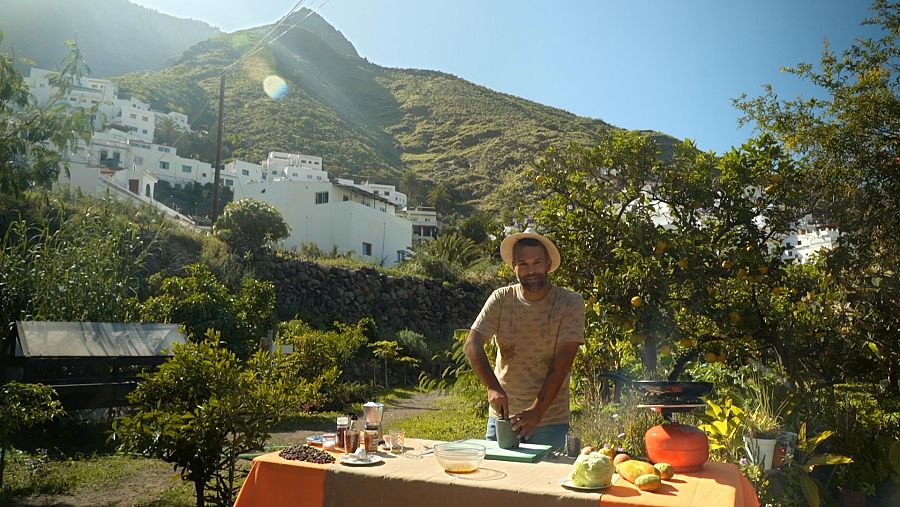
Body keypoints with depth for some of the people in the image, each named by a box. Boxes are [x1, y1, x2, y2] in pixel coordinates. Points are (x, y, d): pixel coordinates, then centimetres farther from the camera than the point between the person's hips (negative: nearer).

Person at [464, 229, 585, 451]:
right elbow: (472, 345, -10)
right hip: (501, 415, 2)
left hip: (549, 420, -2)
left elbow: (562, 362, -15)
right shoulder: (501, 299, -2)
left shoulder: (570, 303, -9)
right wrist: (493, 388, -25)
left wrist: (537, 411, -23)